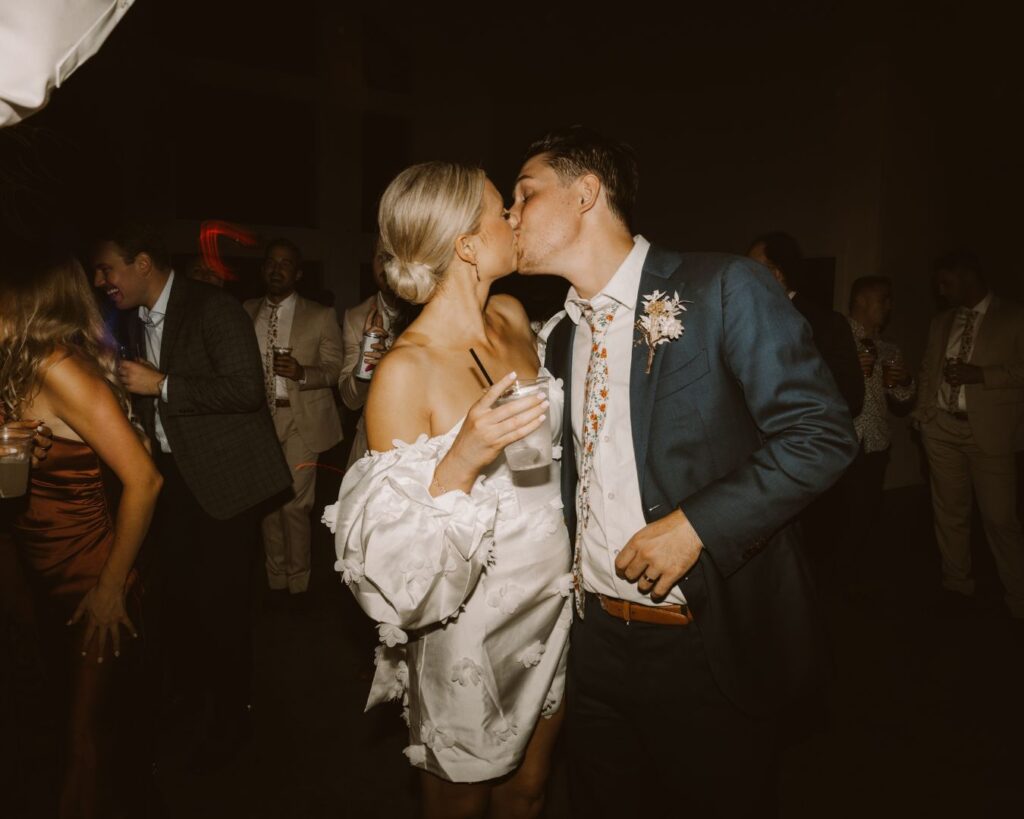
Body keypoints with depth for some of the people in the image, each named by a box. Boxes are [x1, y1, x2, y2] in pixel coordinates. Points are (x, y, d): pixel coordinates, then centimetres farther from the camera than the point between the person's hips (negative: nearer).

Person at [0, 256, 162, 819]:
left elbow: (143, 481, -26)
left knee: (86, 725, 11)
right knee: (81, 703, 26)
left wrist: (111, 587, -20)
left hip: (88, 583, -8)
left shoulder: (61, 370, -23)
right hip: (51, 579, 8)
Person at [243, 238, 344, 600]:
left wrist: (302, 373, -18)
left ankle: (298, 583, 11)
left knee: (294, 504, -6)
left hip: (300, 418, -3)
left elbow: (334, 369, 0)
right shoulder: (246, 312, 11)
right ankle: (275, 580, 21)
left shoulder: (320, 316, 2)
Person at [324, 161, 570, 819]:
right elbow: (395, 555, -20)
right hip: (470, 635, -5)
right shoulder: (406, 369, -22)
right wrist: (462, 461, -34)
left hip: (550, 609, 6)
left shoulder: (514, 317, -2)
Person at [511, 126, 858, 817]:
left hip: (706, 639, -5)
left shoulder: (725, 290, -13)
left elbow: (821, 433, -15)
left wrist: (694, 525, -21)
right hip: (594, 636, 6)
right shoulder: (563, 334, 8)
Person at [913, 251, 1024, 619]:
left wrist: (980, 375, -17)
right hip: (942, 428, 4)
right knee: (949, 512, 9)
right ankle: (957, 586, 22)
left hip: (989, 431, -4)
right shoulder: (940, 321, 14)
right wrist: (922, 413, 6)